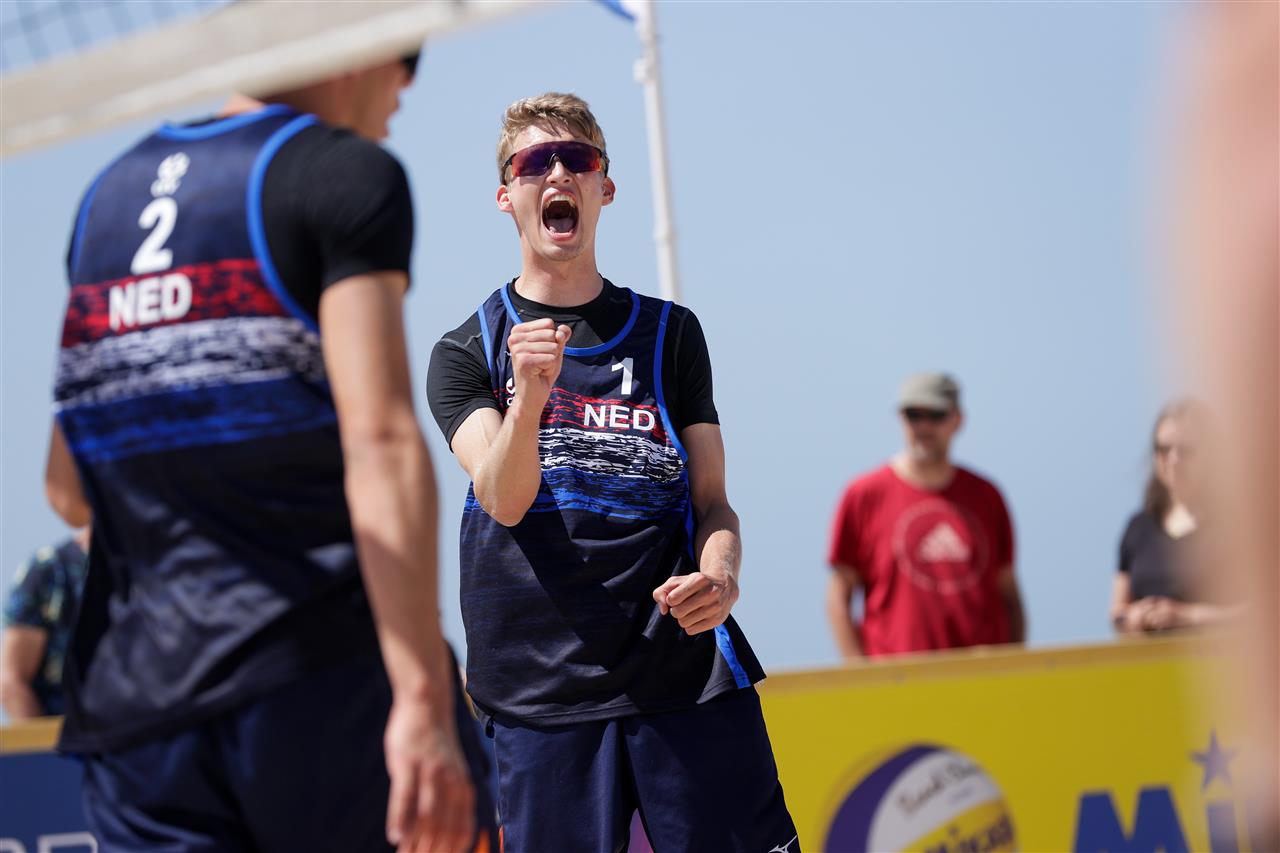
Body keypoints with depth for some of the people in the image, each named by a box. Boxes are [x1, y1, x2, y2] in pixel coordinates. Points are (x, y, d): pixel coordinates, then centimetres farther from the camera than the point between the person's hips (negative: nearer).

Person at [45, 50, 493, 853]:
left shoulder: (106, 195, 18)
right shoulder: (345, 170, -3)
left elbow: (68, 489, 20)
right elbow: (381, 442, -15)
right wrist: (422, 698, -20)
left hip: (132, 717, 6)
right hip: (325, 686, -5)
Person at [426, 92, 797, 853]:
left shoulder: (669, 333, 13)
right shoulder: (467, 353, 8)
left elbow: (712, 501, 10)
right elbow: (504, 501, -8)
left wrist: (721, 576, -12)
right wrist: (529, 396, -27)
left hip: (688, 675, 1)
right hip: (540, 696, -1)